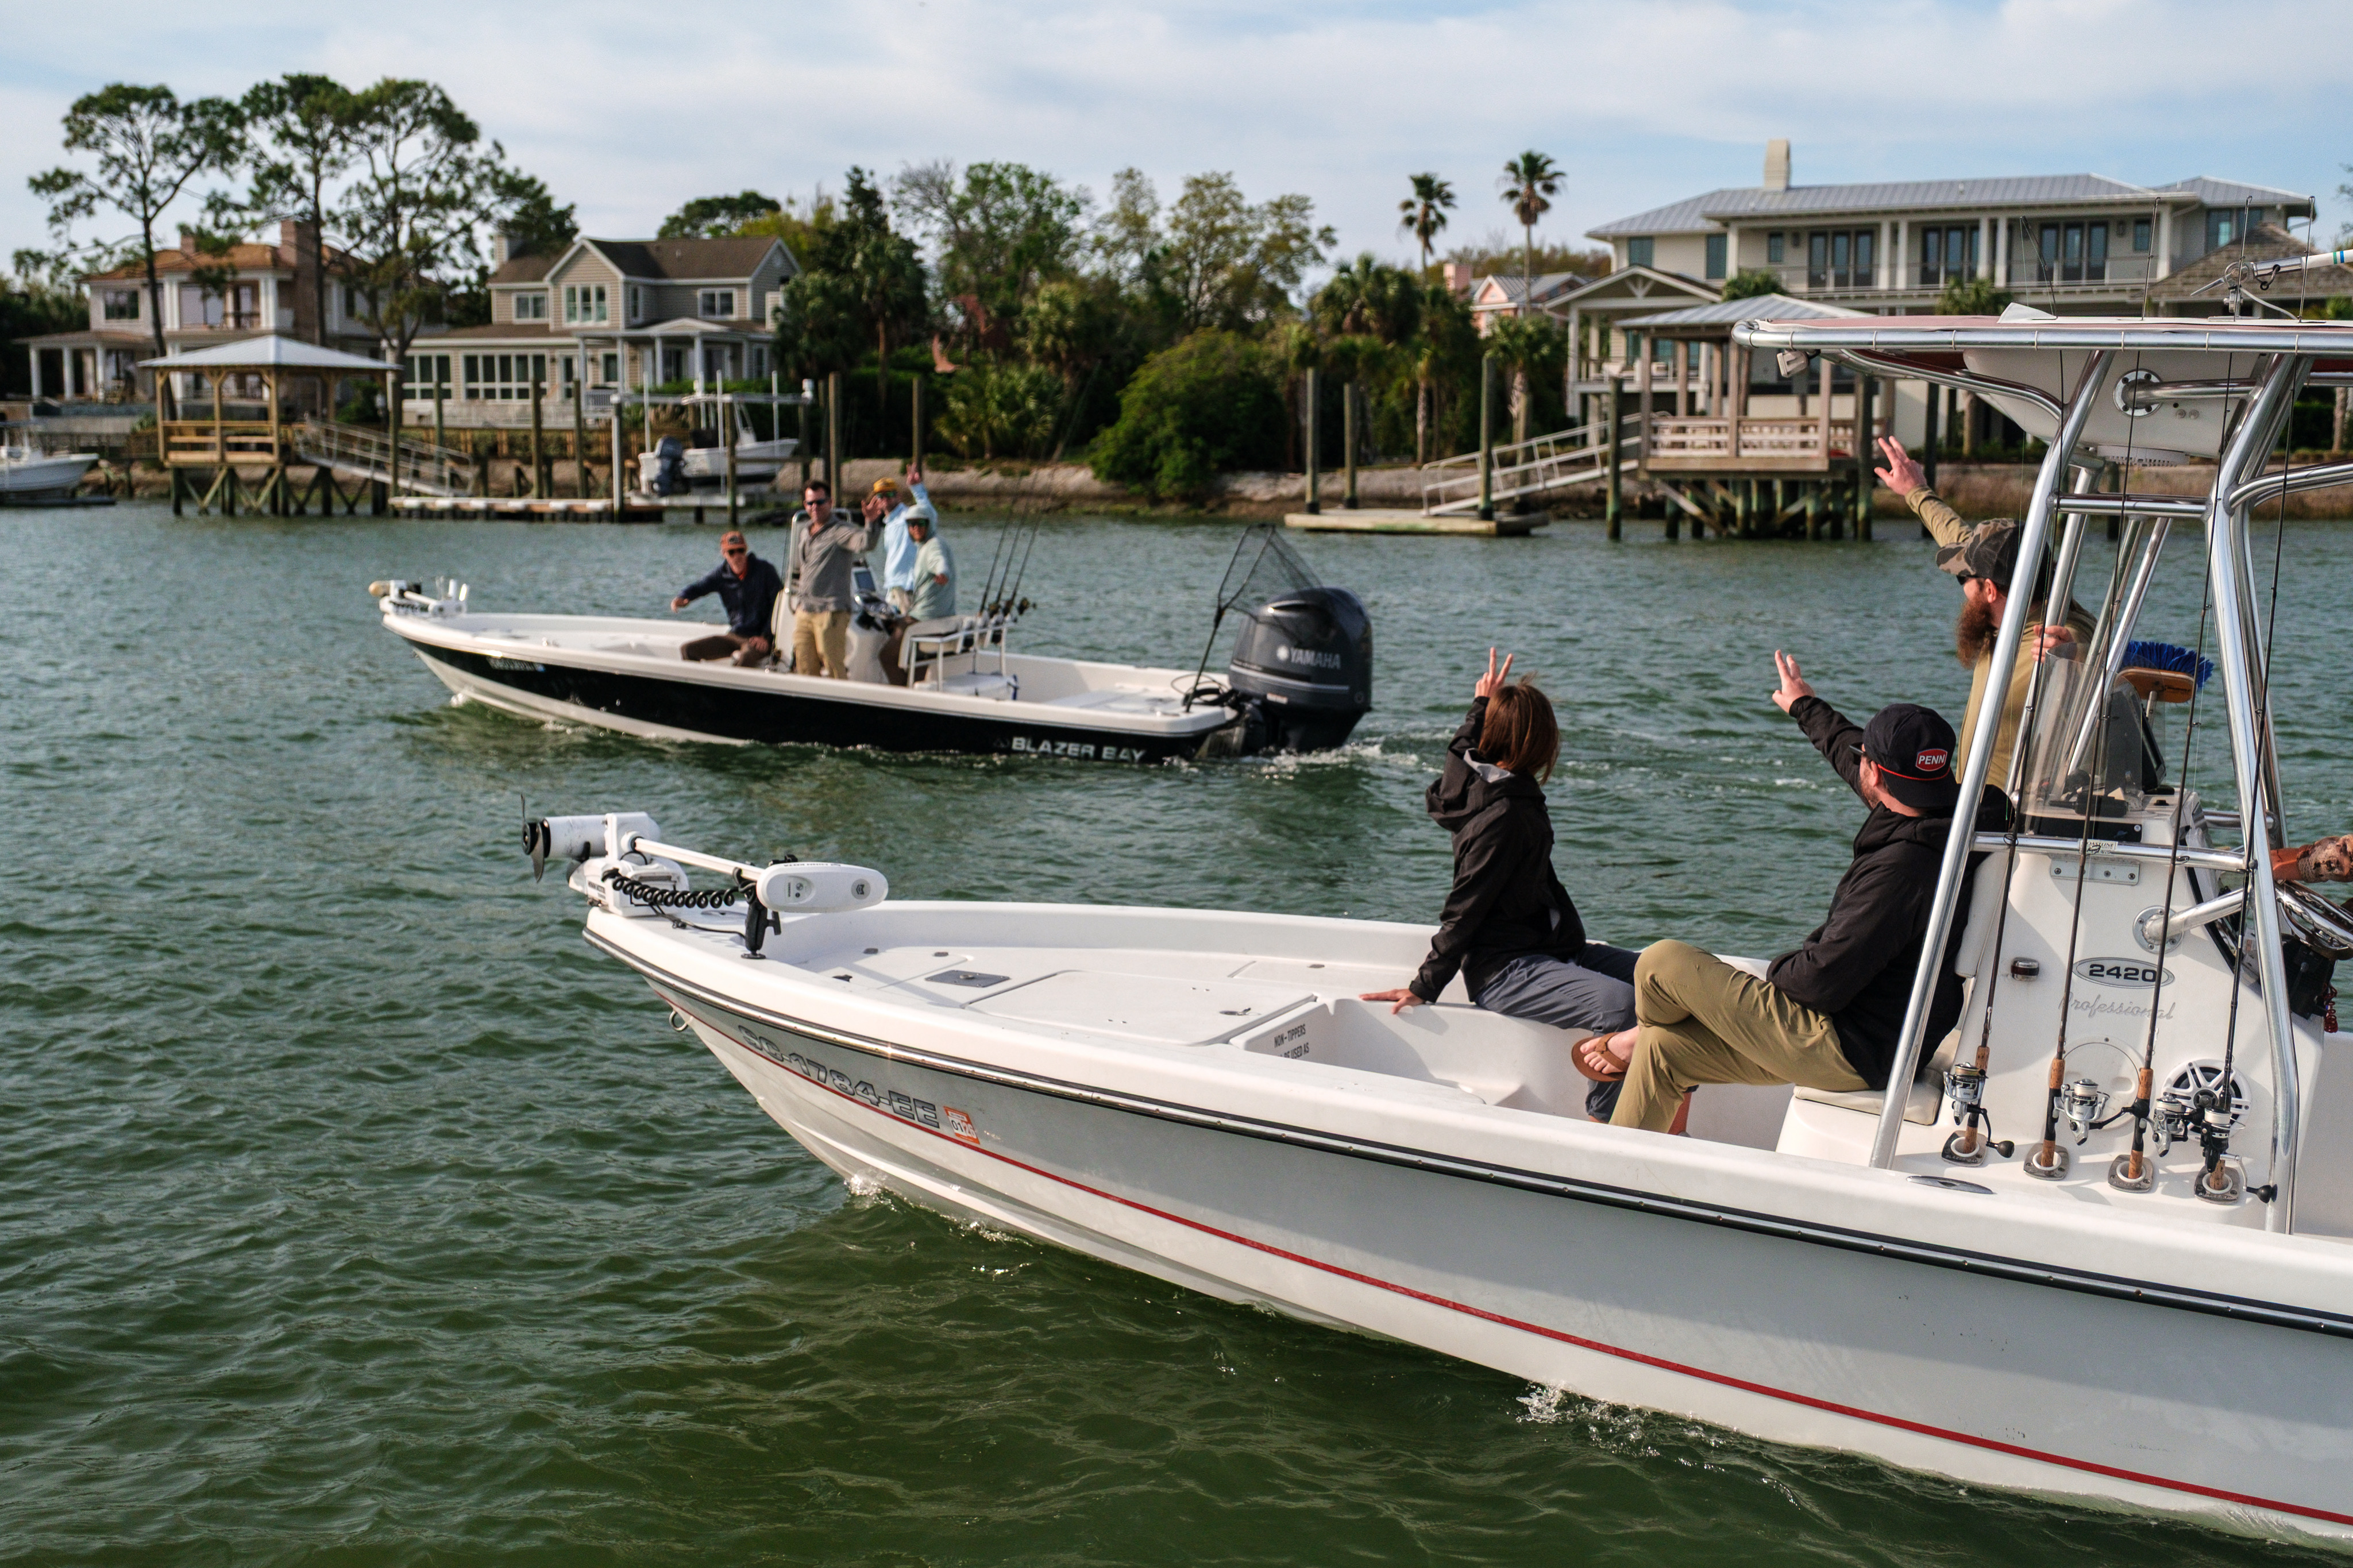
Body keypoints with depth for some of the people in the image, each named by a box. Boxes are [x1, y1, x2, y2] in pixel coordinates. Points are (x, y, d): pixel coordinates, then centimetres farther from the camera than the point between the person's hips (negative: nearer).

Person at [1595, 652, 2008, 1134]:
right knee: (1664, 1049, 12)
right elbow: (1849, 753, 21)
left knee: (1662, 963, -7)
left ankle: (1634, 1038, 26)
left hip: (1852, 1052, -10)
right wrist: (1806, 707, 37)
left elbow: (1824, 980, -29)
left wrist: (1777, 973, -6)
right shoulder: (1940, 820, 0)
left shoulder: (1900, 870, -30)